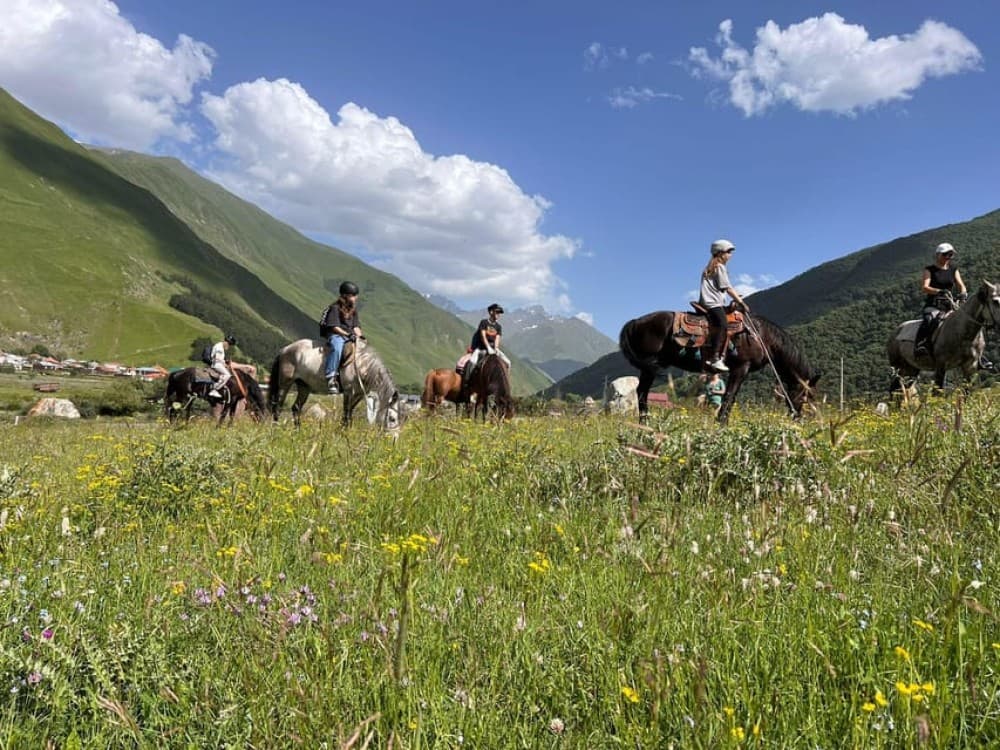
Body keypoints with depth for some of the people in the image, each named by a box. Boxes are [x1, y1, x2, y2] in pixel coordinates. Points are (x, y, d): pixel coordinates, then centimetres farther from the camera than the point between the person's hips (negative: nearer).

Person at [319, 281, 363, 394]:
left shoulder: (353, 309, 16)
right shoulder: (335, 308, -7)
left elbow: (356, 326, 13)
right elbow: (334, 327, -15)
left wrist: (359, 336, -6)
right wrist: (347, 334, -25)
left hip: (349, 335, 8)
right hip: (335, 335, -8)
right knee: (337, 347, -39)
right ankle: (330, 377, -40)